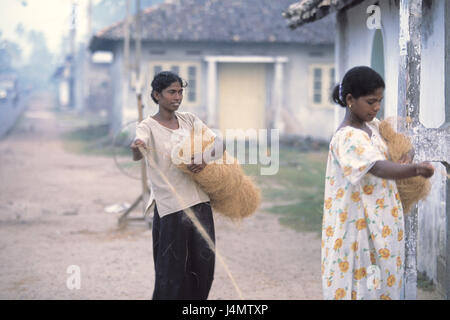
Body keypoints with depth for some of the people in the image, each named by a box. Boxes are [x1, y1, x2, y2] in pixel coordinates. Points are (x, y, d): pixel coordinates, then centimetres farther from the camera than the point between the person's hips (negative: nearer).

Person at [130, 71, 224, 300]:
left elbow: (217, 143, 6)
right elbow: (137, 156, -25)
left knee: (203, 262, 9)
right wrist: (136, 149, -50)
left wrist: (205, 158, -16)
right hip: (171, 207, -5)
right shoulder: (148, 126, -6)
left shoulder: (189, 120, 11)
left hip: (199, 201, 5)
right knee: (172, 268, -5)